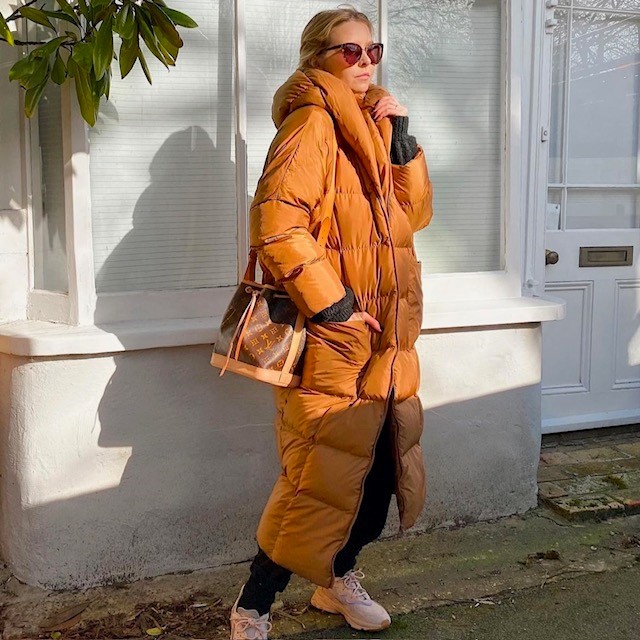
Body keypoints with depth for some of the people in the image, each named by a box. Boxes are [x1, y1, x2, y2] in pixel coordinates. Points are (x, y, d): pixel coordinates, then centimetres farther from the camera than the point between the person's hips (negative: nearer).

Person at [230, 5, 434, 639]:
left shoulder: (370, 127, 17)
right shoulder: (312, 123, -11)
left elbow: (414, 214, 14)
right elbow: (275, 223, -23)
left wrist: (401, 137, 2)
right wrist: (332, 307, -20)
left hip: (385, 340, 9)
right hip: (331, 344, -9)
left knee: (384, 465, 15)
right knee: (320, 479, -5)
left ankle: (338, 578, 36)